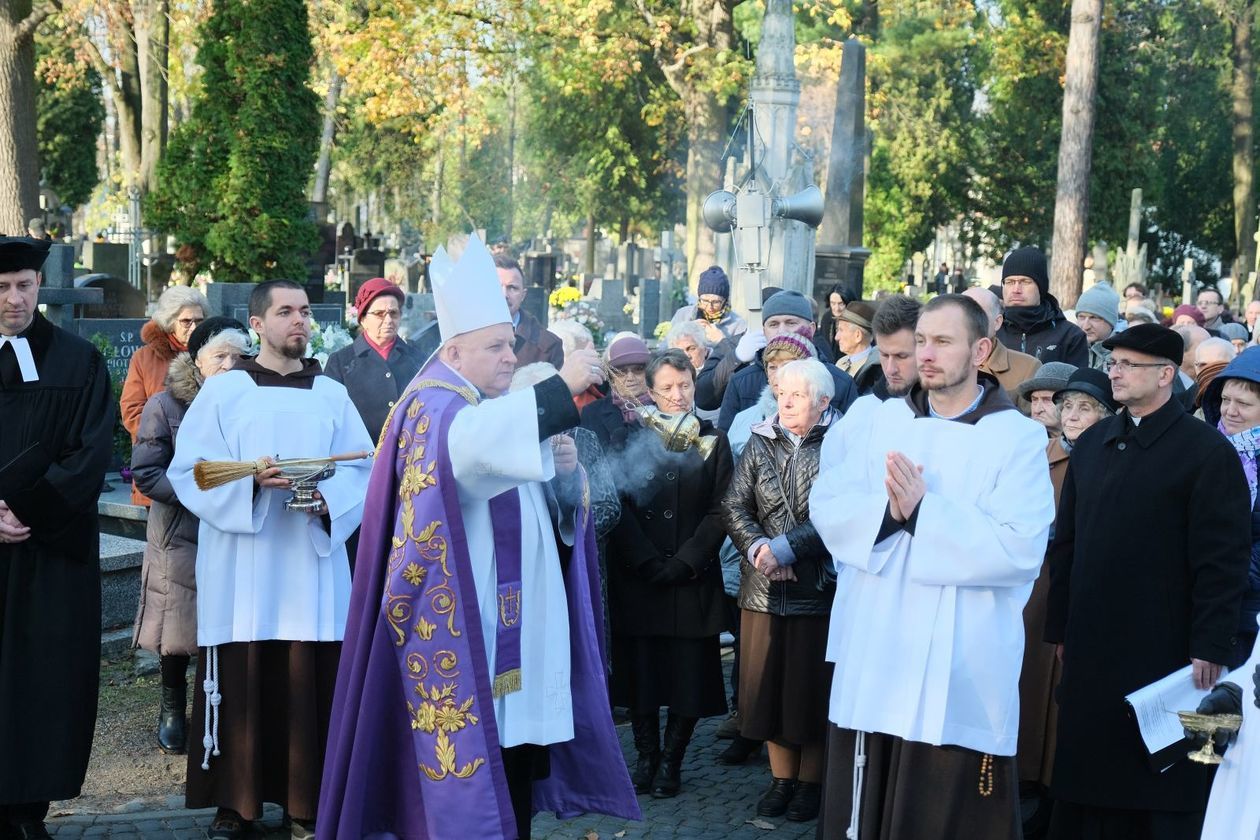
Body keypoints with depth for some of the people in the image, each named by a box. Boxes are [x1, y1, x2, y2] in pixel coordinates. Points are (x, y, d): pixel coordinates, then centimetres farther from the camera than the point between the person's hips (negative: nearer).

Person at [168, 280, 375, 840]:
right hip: (242, 570, -2)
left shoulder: (332, 395, 11)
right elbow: (189, 470, -2)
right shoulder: (222, 391, 4)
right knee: (239, 686, -2)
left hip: (312, 568, 2)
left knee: (308, 687, 0)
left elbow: (363, 469, 7)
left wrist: (327, 498, -13)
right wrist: (252, 480, -17)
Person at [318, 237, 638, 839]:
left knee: (518, 759, 10)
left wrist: (566, 471, -4)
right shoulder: (433, 407, -9)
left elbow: (555, 508, 18)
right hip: (463, 627, -8)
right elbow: (470, 444, -35)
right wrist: (560, 389, -35)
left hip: (520, 622, 8)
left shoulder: (508, 407, 17)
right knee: (467, 772, -6)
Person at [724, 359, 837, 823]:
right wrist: (759, 550, -15)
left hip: (818, 587, -4)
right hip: (763, 587, 4)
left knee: (810, 684, 4)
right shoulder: (760, 442, 7)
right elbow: (735, 506, 1)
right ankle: (782, 778, 21)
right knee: (767, 681, 8)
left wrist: (783, 550, -19)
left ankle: (810, 781, 17)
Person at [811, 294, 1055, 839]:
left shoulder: (1018, 437, -4)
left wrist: (923, 511, -21)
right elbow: (826, 508, 1)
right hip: (873, 656, 4)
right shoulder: (875, 420, 9)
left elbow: (1020, 548, -15)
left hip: (961, 667, -4)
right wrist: (886, 508, -18)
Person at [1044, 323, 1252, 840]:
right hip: (1091, 648, 5)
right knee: (1085, 788, 8)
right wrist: (1059, 628, 11)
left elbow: (1222, 559, -10)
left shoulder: (1207, 450, -6)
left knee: (1164, 797, 3)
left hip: (1166, 653, -5)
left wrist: (1210, 648, -14)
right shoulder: (1090, 446, 12)